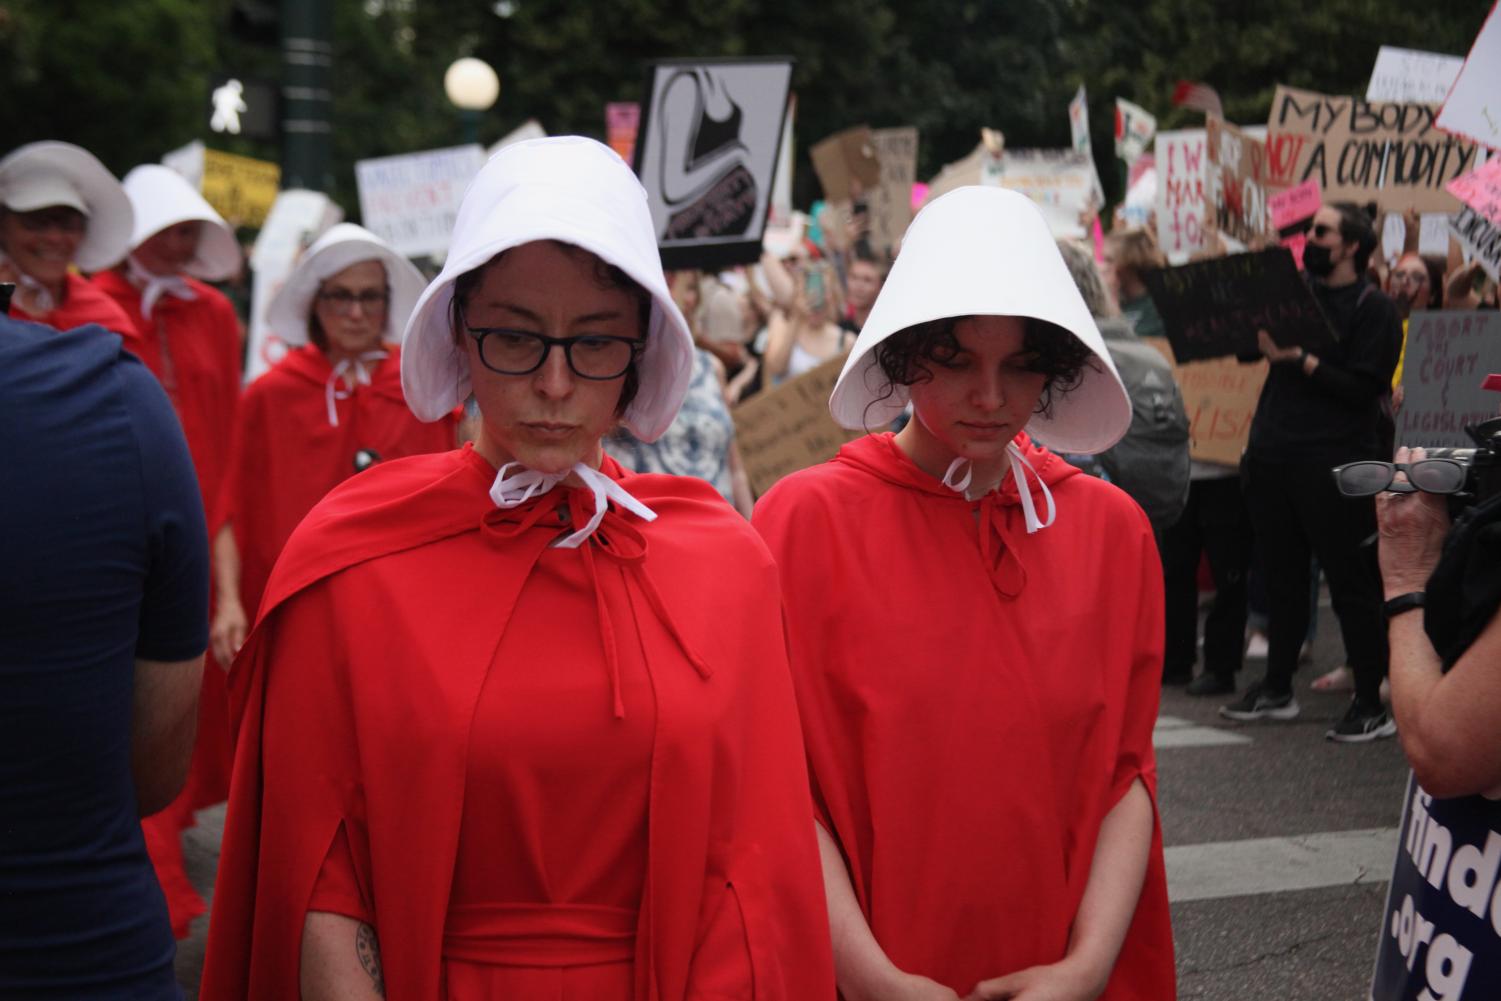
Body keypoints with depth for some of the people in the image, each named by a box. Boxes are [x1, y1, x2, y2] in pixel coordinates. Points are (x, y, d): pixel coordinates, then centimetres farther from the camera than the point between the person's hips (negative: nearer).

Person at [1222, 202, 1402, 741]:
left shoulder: (1374, 309, -4)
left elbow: (1365, 389, -13)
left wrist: (1301, 360, -19)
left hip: (1333, 467, -6)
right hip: (1273, 454, 6)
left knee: (1350, 582, -2)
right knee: (1281, 576, 13)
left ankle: (1371, 705, 4)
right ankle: (1276, 689, 24)